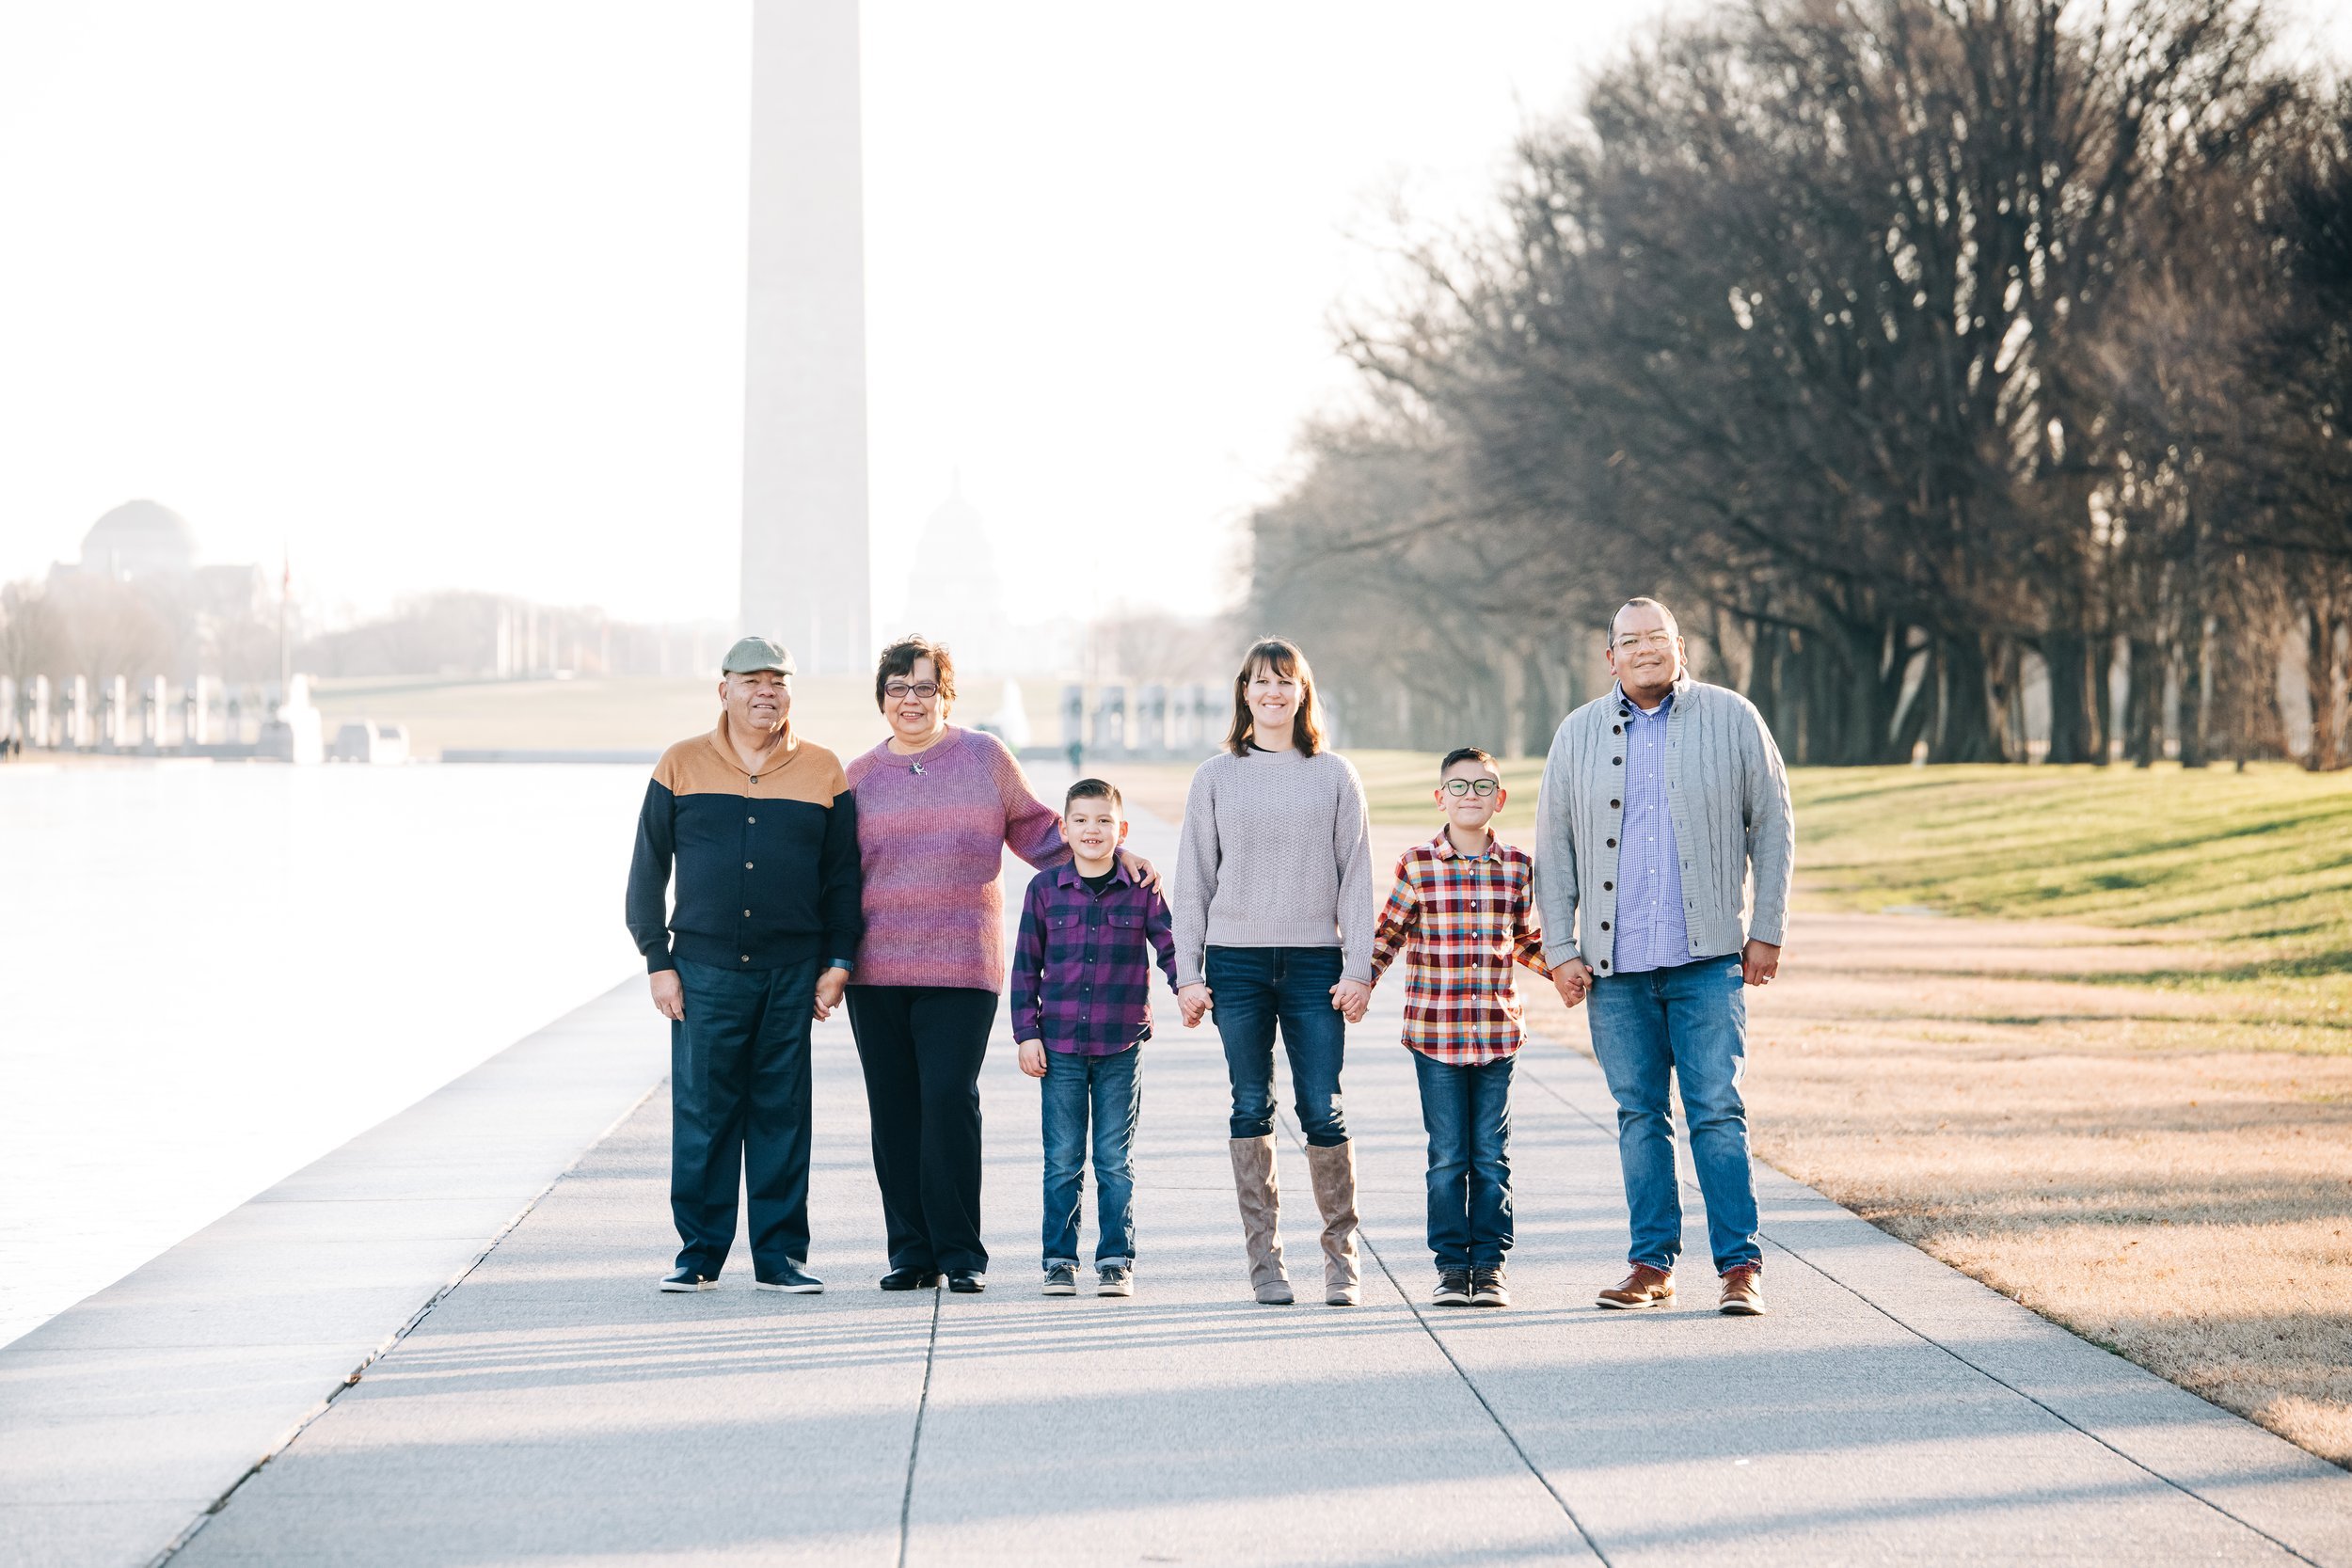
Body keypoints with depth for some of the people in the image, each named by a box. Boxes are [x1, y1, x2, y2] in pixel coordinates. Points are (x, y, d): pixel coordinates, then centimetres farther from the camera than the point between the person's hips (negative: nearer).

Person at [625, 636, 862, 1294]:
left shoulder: (823, 772, 8)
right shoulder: (682, 767, 6)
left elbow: (842, 875, 11)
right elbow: (648, 870, 7)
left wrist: (838, 961, 4)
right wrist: (658, 960, 1)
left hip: (791, 971, 1)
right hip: (704, 969, -1)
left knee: (783, 1114, 3)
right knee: (701, 1114, -1)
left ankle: (780, 1254, 9)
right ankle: (699, 1252, 7)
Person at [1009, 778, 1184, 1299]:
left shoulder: (1141, 890, 1)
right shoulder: (1045, 889, 2)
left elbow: (1170, 946, 2)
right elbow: (1026, 965, 6)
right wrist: (1026, 1033, 1)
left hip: (1121, 1045, 0)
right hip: (1059, 1047, 0)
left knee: (1115, 1160, 4)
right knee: (1062, 1161, 4)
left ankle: (1116, 1261, 10)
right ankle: (1060, 1261, 11)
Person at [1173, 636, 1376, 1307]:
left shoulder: (1335, 776, 7)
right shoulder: (1216, 778, 8)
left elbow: (1356, 879, 5)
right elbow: (1193, 880, 7)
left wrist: (1358, 970, -3)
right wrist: (1188, 974, 1)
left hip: (1315, 963, -1)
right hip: (1236, 962, 1)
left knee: (1323, 1112, -4)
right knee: (1252, 1109, 2)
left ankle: (1341, 1252, 7)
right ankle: (1264, 1257, 8)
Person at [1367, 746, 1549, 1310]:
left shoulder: (1517, 868, 4)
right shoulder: (1418, 866, -1)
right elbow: (1387, 934, 7)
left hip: (1497, 1031, 1)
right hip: (1434, 1030, -1)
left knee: (1491, 1156, 5)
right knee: (1448, 1156, 2)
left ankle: (1489, 1263, 12)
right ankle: (1451, 1265, 9)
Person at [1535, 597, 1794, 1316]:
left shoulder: (1731, 719, 4)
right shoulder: (1579, 735, 9)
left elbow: (1773, 827, 5)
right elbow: (1553, 849, 11)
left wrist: (1767, 931, 0)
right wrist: (1560, 948, 4)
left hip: (1706, 960, -2)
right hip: (1614, 966, 3)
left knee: (1717, 1113, -7)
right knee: (1639, 1116, 7)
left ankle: (1740, 1266, -3)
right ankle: (1652, 1267, 13)